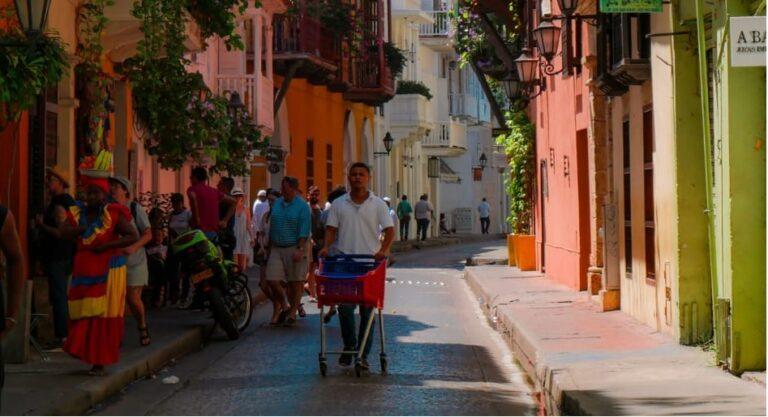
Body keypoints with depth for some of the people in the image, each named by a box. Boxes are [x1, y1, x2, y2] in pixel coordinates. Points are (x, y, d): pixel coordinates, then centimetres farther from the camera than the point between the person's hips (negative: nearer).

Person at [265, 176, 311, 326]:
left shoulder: (302, 206, -5)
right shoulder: (277, 204, 12)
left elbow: (304, 231, -10)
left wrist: (300, 250, -19)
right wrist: (269, 247, 14)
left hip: (294, 248, -5)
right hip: (276, 248, 5)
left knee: (295, 283, 1)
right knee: (272, 280, -3)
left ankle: (292, 314, 12)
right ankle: (285, 308, 17)